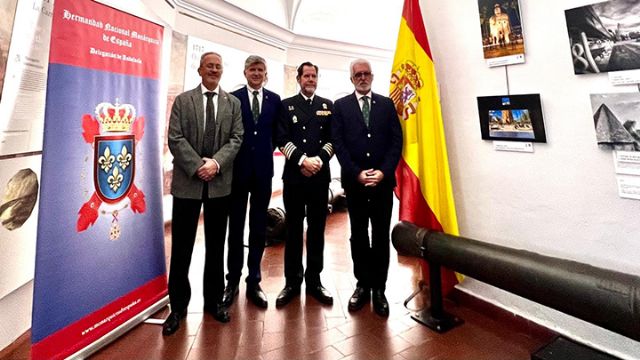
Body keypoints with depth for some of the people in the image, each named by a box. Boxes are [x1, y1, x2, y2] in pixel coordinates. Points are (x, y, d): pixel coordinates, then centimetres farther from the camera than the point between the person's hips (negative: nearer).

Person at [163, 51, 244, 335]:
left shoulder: (233, 103, 10)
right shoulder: (182, 101, 6)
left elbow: (236, 139, 0)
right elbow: (175, 139, -4)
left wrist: (216, 163, -15)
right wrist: (198, 166, -15)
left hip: (220, 183, 2)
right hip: (187, 182, -1)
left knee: (216, 245, 10)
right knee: (182, 246, 4)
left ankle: (214, 301, 26)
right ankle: (178, 306, 20)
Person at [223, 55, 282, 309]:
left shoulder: (275, 100, 6)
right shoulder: (233, 98, 0)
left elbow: (277, 132, 11)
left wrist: (265, 151, 2)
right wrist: (231, 157, -3)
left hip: (263, 169, 2)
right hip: (238, 169, -1)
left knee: (259, 227, 8)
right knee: (235, 226, 8)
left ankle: (254, 280, 20)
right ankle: (233, 279, 21)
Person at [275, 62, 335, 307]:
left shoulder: (327, 106, 14)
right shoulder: (286, 105, 9)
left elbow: (332, 138, 6)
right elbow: (282, 138, -2)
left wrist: (320, 160, -10)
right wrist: (302, 160, -13)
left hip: (320, 175, 2)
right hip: (294, 175, -1)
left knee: (317, 229, 7)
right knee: (294, 229, 4)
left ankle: (314, 280, 19)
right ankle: (292, 282, 16)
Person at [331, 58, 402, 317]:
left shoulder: (387, 104, 10)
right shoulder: (341, 105, 7)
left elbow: (396, 140, 3)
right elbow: (338, 143, -2)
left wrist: (383, 171, -10)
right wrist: (357, 173, -12)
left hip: (383, 180, 1)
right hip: (354, 181, 0)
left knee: (381, 235, 6)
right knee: (358, 235, 9)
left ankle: (379, 288, 17)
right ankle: (363, 284, 22)